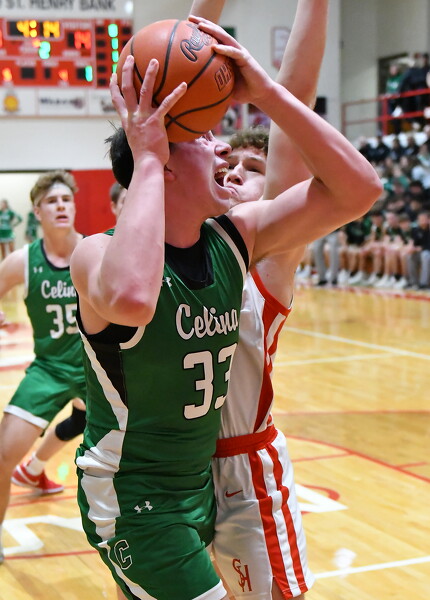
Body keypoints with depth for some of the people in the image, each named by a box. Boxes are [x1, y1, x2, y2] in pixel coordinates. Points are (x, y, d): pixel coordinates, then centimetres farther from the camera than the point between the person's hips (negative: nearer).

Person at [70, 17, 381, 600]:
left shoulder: (236, 238, -5)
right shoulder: (98, 253, -23)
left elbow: (359, 189, -10)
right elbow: (131, 299, -49)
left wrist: (265, 91, -18)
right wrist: (146, 158, -38)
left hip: (200, 482, 7)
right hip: (131, 500, -7)